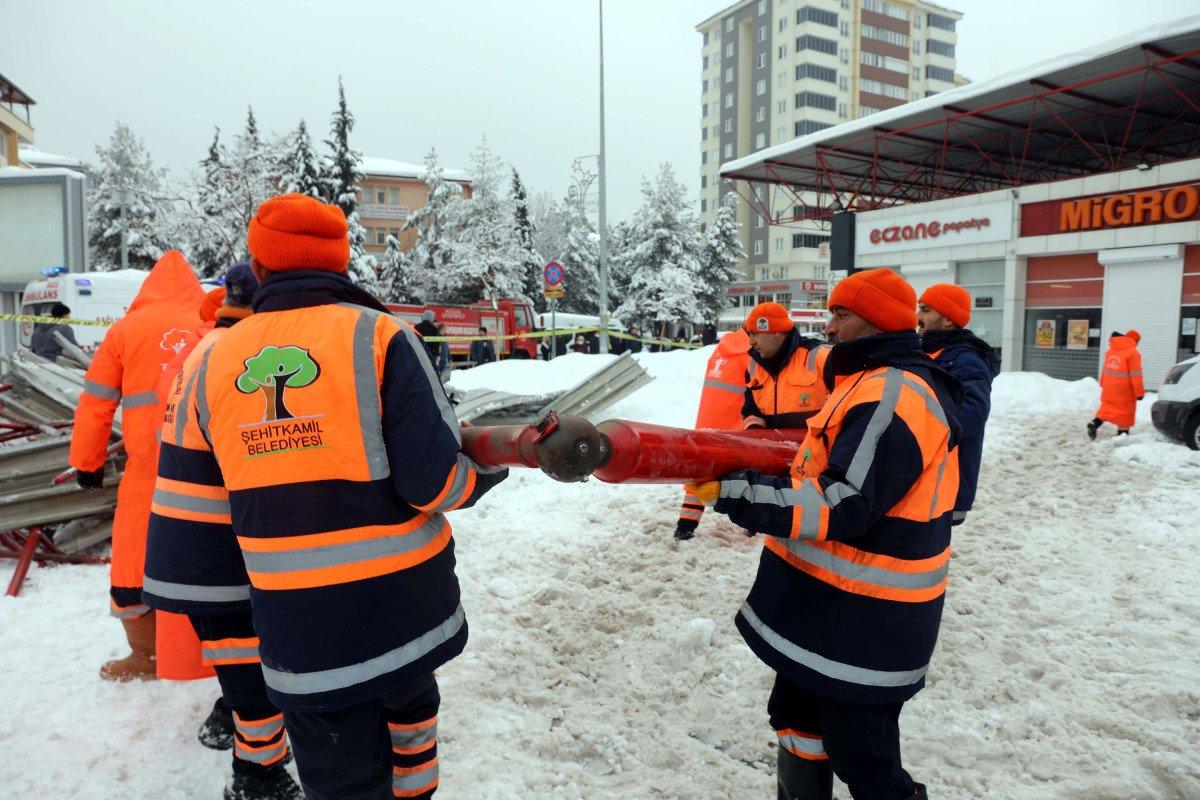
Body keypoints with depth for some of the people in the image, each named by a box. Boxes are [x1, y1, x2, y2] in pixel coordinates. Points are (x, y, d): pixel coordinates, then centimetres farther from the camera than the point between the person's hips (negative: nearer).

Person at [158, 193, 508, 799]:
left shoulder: (215, 362, 0)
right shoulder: (379, 335, -12)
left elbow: (185, 489, 9)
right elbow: (435, 482, -19)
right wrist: (491, 463, 2)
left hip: (297, 634, 2)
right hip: (404, 611, -1)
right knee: (409, 704, 30)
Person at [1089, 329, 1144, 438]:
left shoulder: (1110, 351, 8)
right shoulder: (1132, 353, -13)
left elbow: (1105, 370, 16)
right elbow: (1136, 375, -13)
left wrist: (1103, 384, 24)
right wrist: (1140, 392, -8)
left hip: (1109, 389, 6)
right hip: (1124, 391, -5)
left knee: (1107, 407, 12)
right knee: (1125, 411, 7)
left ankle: (1094, 423, -9)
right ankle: (1122, 433, 13)